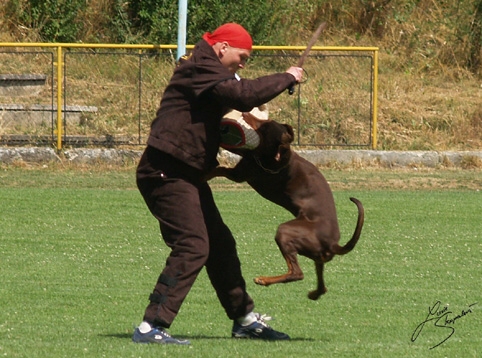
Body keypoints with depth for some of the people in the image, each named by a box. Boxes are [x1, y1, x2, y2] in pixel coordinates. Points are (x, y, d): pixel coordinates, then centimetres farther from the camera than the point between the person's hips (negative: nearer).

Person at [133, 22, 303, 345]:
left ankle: (244, 319, 28)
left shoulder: (206, 72, 21)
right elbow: (245, 94, -26)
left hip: (187, 174, 11)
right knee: (192, 247, -18)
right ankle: (151, 327, -20)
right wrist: (287, 78, -15)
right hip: (166, 173, -11)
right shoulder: (200, 70, -15)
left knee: (220, 245, 17)